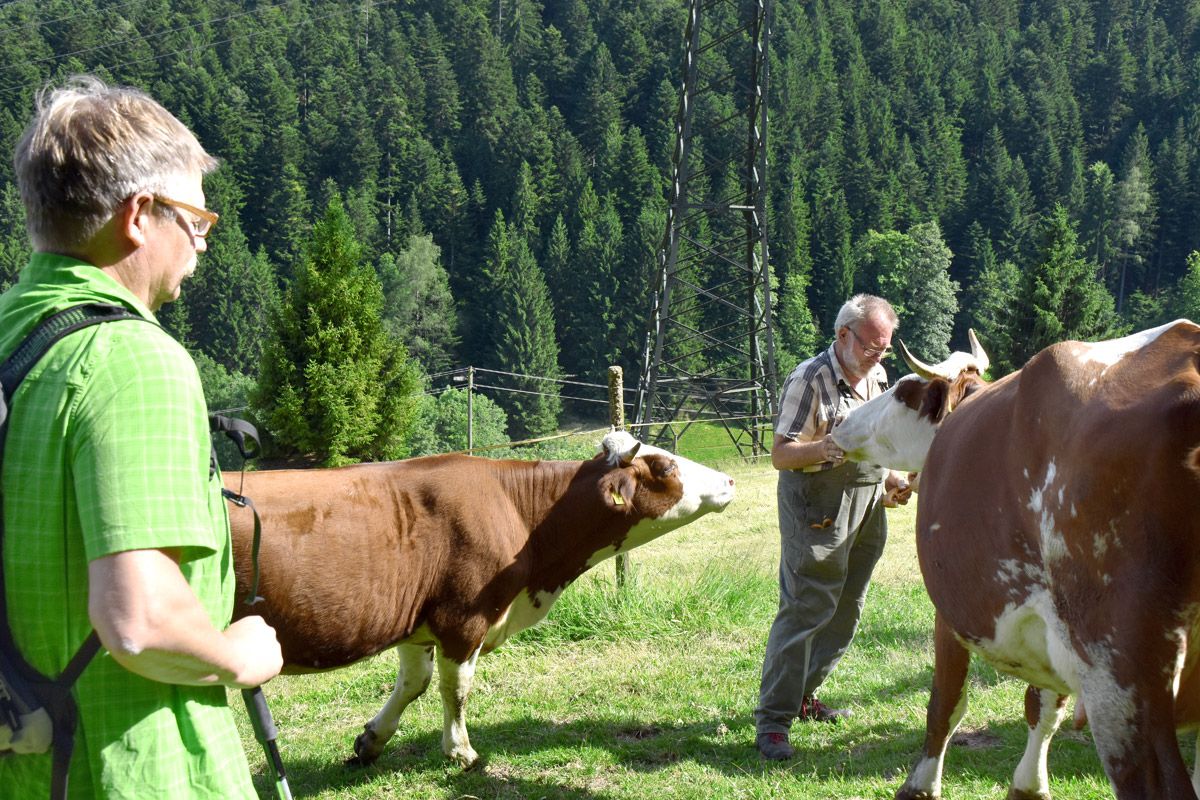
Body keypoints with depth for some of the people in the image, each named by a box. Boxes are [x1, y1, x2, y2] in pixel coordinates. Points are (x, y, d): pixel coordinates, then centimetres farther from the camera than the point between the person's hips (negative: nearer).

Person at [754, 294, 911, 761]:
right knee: (805, 610, -11)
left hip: (866, 507, 8)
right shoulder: (809, 380, -13)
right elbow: (781, 456, -15)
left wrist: (889, 479, 11)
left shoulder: (876, 377, 13)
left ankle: (802, 696, 26)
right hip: (817, 507, -8)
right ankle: (772, 720, -8)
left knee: (845, 610, 12)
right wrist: (831, 447, -31)